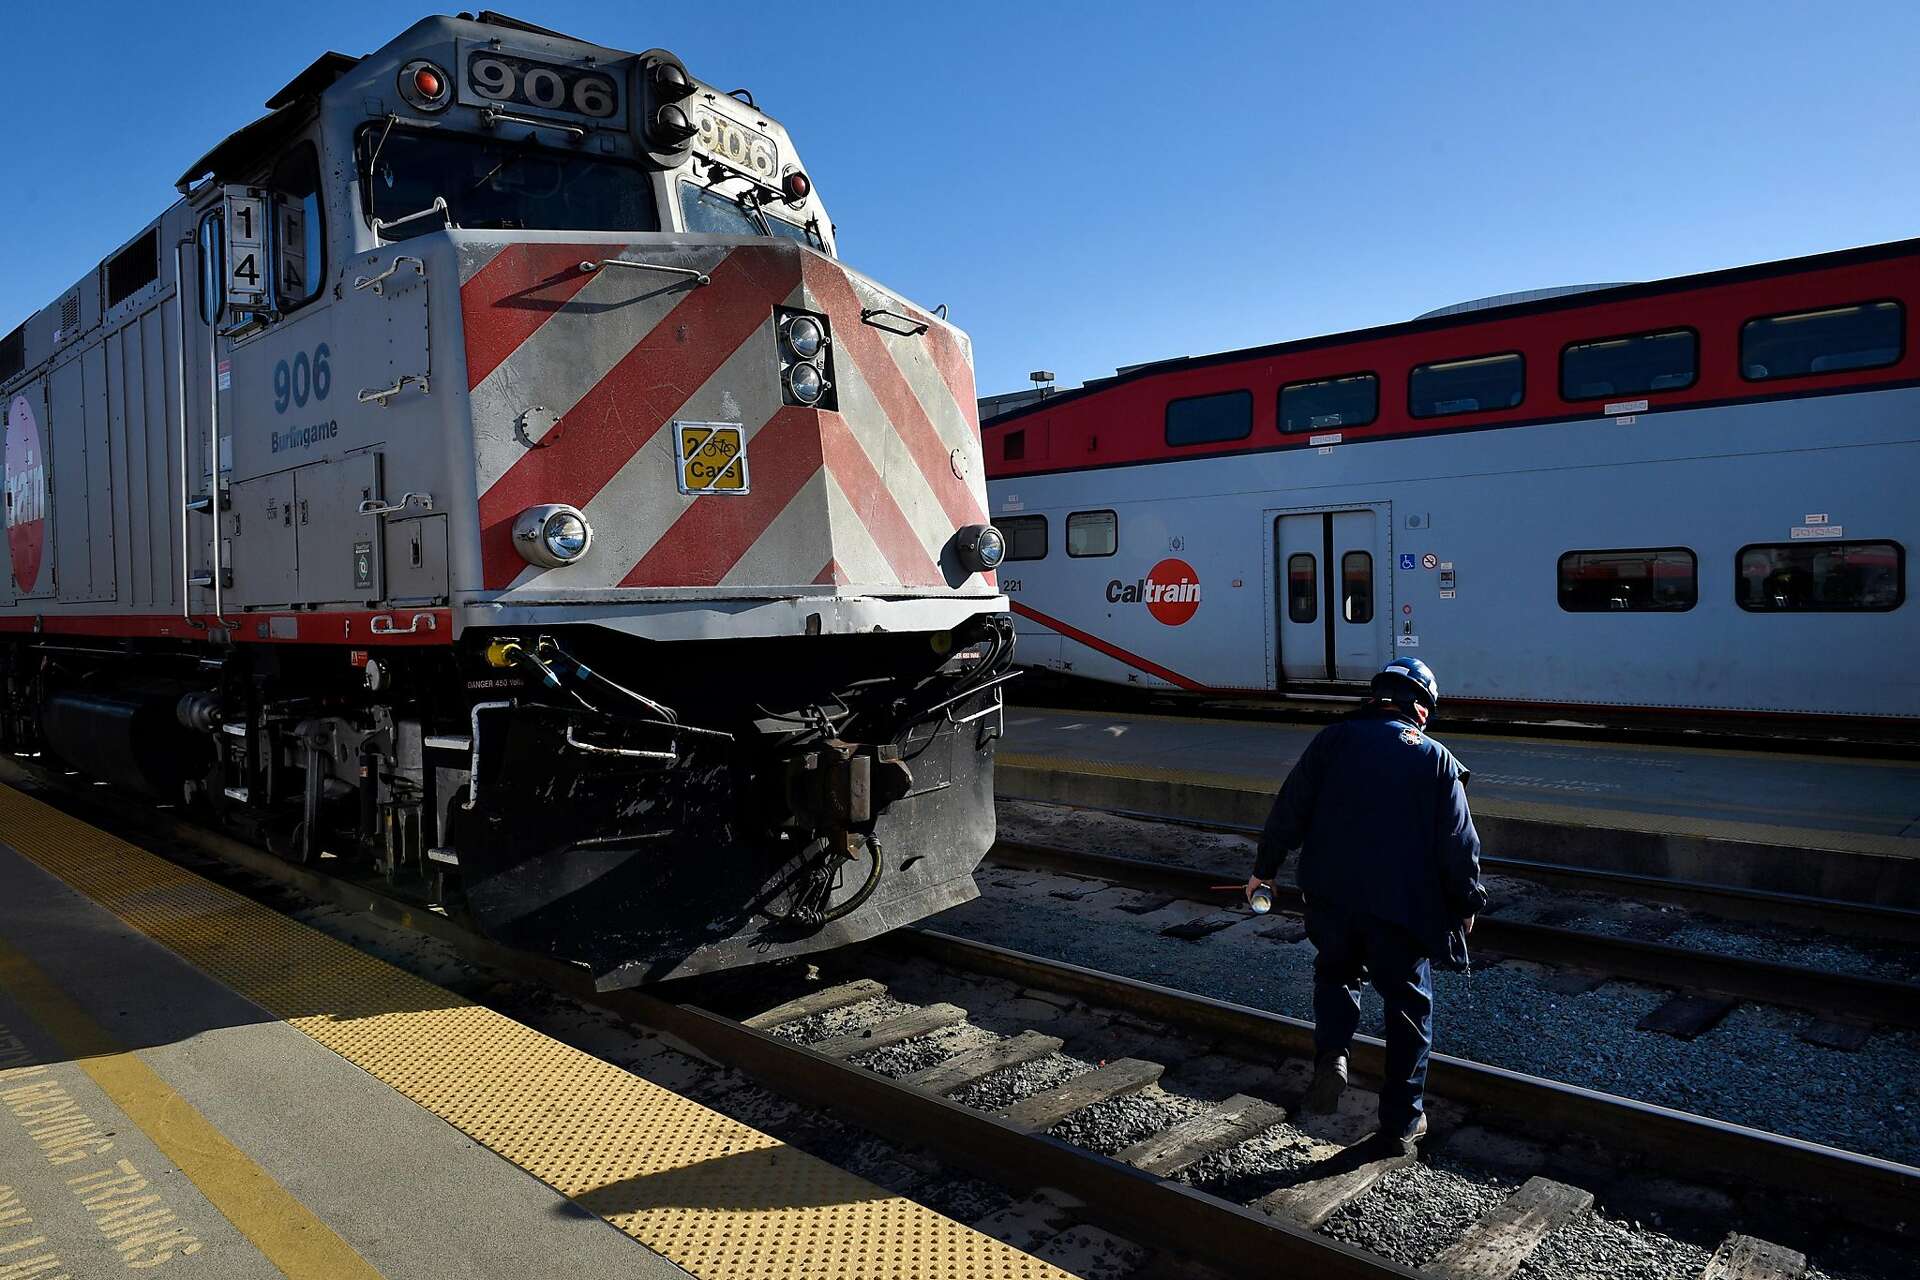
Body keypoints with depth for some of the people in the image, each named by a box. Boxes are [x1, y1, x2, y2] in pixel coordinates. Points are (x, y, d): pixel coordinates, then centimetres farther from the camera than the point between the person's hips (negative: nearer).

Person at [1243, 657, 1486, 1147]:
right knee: (1409, 1007, 15)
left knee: (1335, 972, 26)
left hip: (1331, 898, 1)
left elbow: (1289, 809, 2)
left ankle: (1330, 1053, 2)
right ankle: (1403, 1120, 21)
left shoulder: (1333, 740, 1)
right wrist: (1467, 904, 15)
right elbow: (1459, 844, 1)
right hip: (1402, 906, -1)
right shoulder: (1436, 759, 1)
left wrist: (1264, 868, 13)